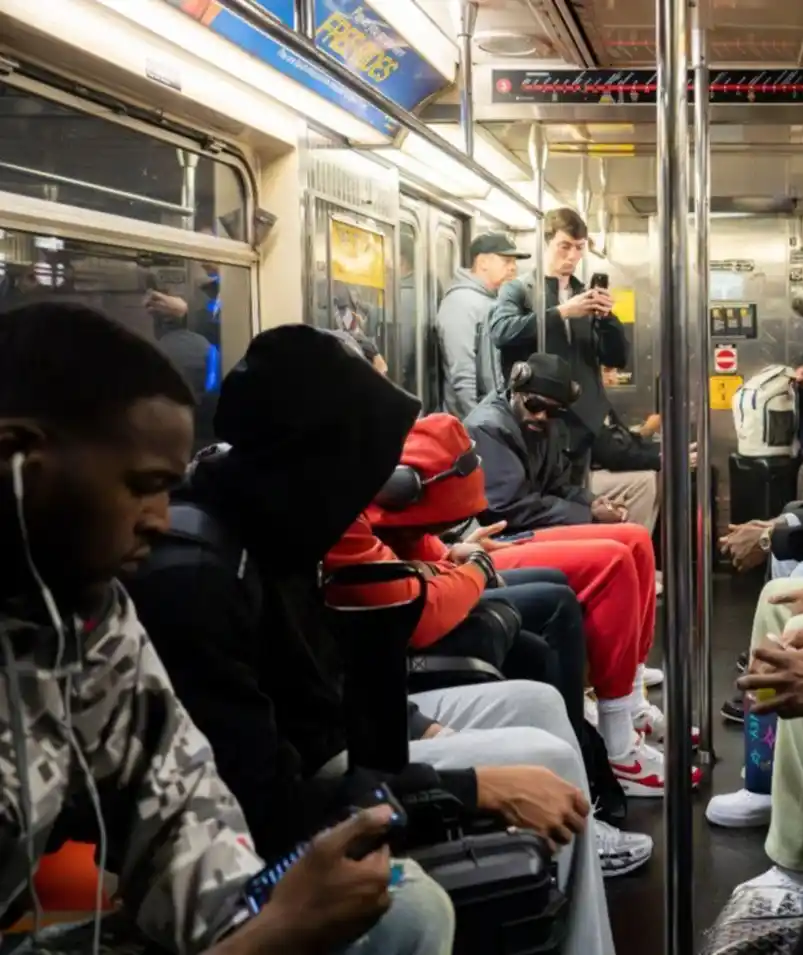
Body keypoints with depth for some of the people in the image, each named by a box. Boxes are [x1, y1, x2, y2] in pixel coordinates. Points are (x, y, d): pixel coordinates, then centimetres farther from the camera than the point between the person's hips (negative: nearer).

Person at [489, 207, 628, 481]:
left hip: (581, 423, 4)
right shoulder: (517, 290, 6)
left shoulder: (587, 296, 17)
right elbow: (500, 331, -15)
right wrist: (562, 312, -21)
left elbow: (617, 358, 13)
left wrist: (606, 316, -5)